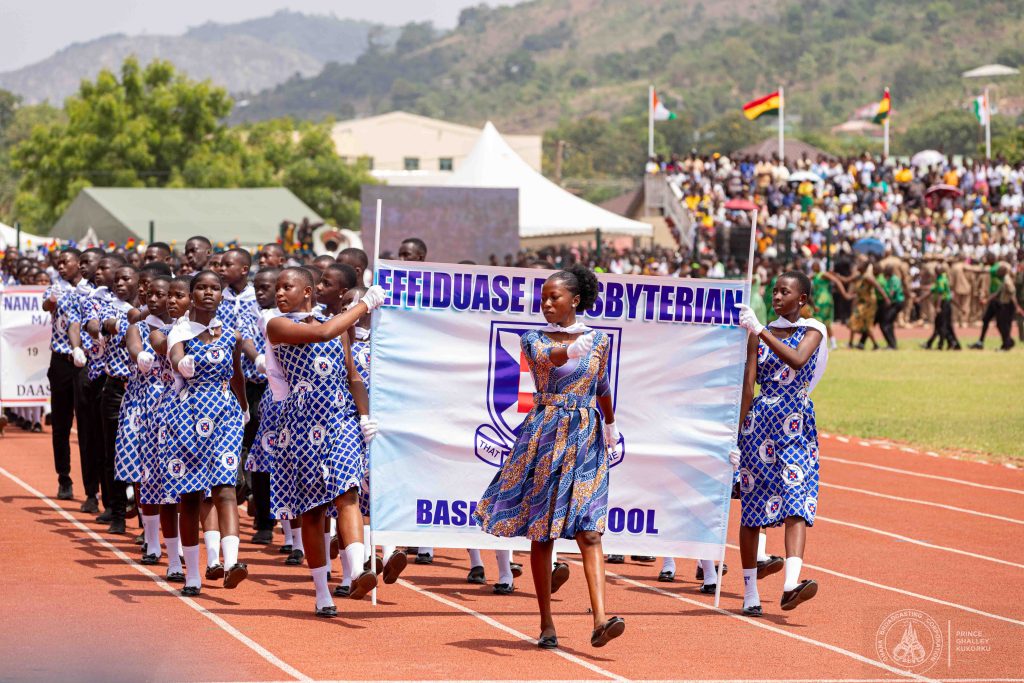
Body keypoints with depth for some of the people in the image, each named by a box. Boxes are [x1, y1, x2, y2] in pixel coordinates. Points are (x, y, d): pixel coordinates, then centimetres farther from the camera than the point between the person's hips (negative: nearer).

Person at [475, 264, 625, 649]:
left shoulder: (598, 339, 8)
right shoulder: (534, 339, 1)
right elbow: (548, 357, -22)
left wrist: (611, 429, 31)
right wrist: (570, 350, -44)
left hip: (586, 437, 1)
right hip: (545, 437, -1)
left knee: (589, 529, -11)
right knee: (541, 533, 2)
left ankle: (600, 620, -23)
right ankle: (546, 624, 10)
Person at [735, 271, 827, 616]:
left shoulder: (813, 331, 2)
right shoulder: (758, 335, 8)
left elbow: (798, 359, -20)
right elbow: (748, 385, 5)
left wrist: (761, 331, -21)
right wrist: (736, 436, 1)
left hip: (796, 426, -2)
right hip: (759, 423, 2)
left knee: (797, 501, -18)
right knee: (751, 507, 2)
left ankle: (792, 583, -33)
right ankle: (750, 593, 8)